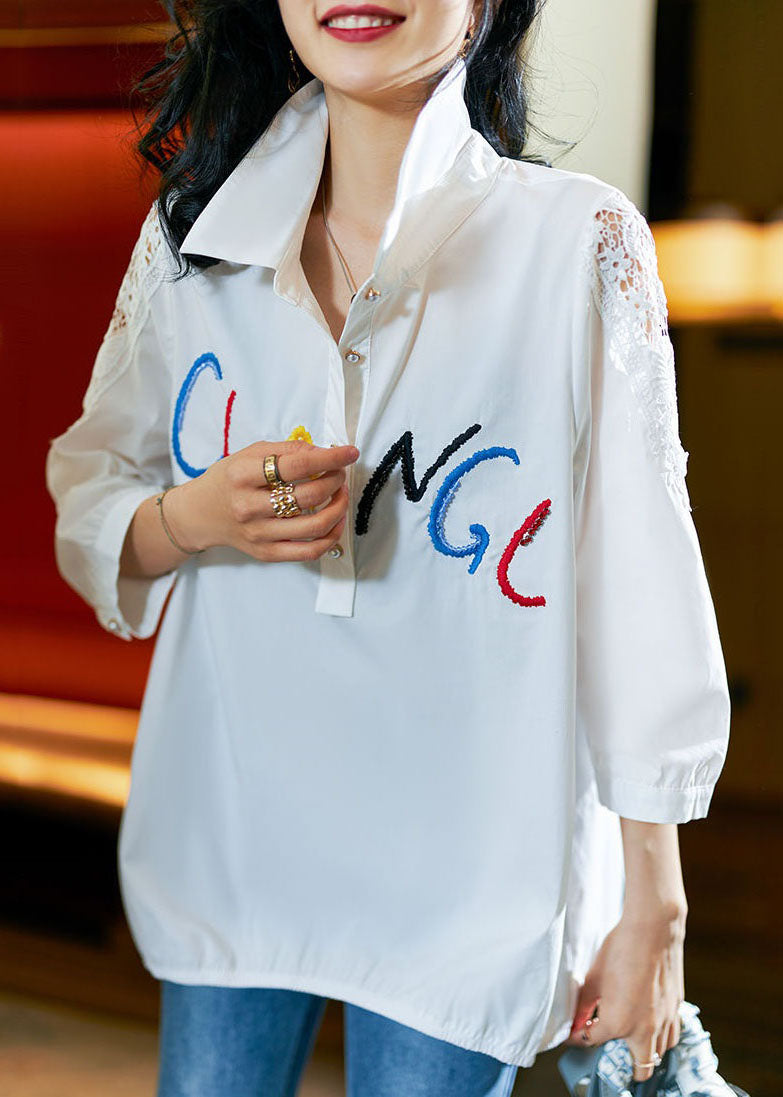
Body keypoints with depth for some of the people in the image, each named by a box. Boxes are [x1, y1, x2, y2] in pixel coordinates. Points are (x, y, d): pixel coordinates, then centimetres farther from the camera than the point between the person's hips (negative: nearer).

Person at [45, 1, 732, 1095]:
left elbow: (645, 594, -8)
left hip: (464, 872, -3)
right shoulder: (190, 234, 0)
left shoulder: (582, 245, -12)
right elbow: (86, 507, 8)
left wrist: (655, 911, -5)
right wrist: (196, 518, -15)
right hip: (229, 833, 3)